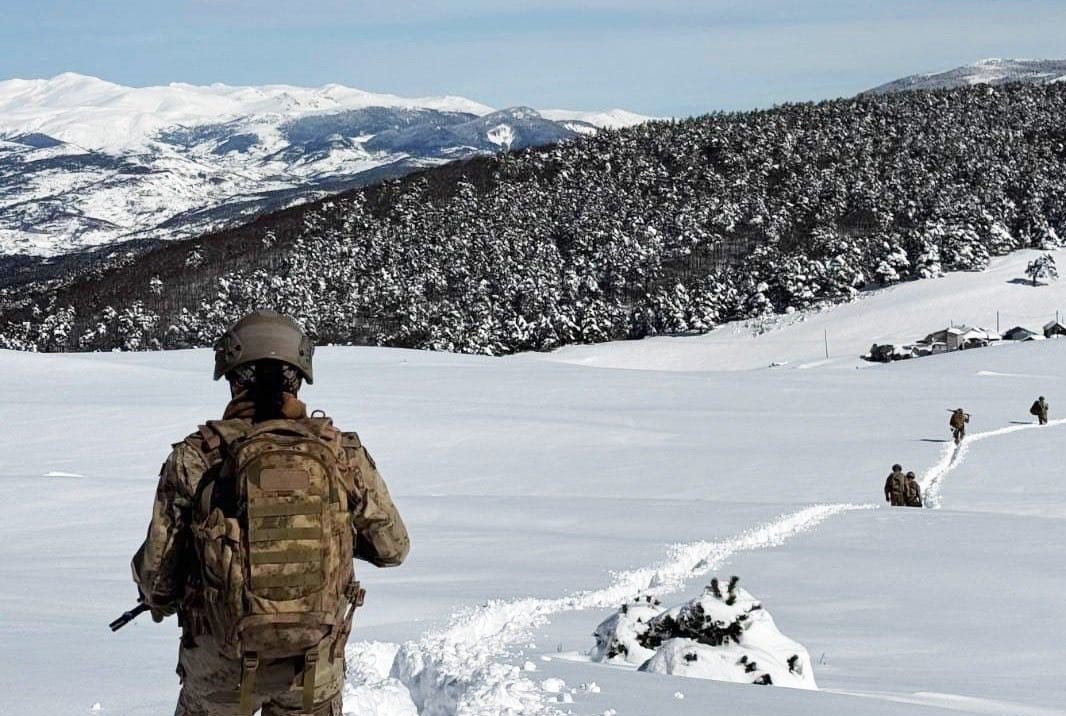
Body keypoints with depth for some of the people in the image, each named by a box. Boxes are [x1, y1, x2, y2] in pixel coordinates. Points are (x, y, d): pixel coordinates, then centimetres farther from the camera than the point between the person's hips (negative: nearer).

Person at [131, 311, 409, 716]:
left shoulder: (195, 458, -10)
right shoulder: (342, 453, -6)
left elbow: (156, 568, -5)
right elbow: (392, 547, 5)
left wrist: (160, 601, 17)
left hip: (223, 656, -1)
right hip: (317, 661, 1)